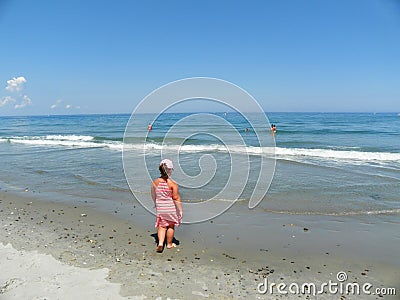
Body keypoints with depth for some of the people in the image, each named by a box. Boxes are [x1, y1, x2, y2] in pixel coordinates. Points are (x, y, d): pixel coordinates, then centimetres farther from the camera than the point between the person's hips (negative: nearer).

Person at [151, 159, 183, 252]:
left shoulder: (155, 182, -5)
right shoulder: (173, 184, -18)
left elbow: (153, 196, 8)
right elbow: (176, 198, -16)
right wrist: (180, 210, -6)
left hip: (160, 208, 2)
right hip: (171, 207, -2)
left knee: (161, 226, 15)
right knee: (171, 226, 17)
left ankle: (160, 243, -2)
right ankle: (169, 244, 31)